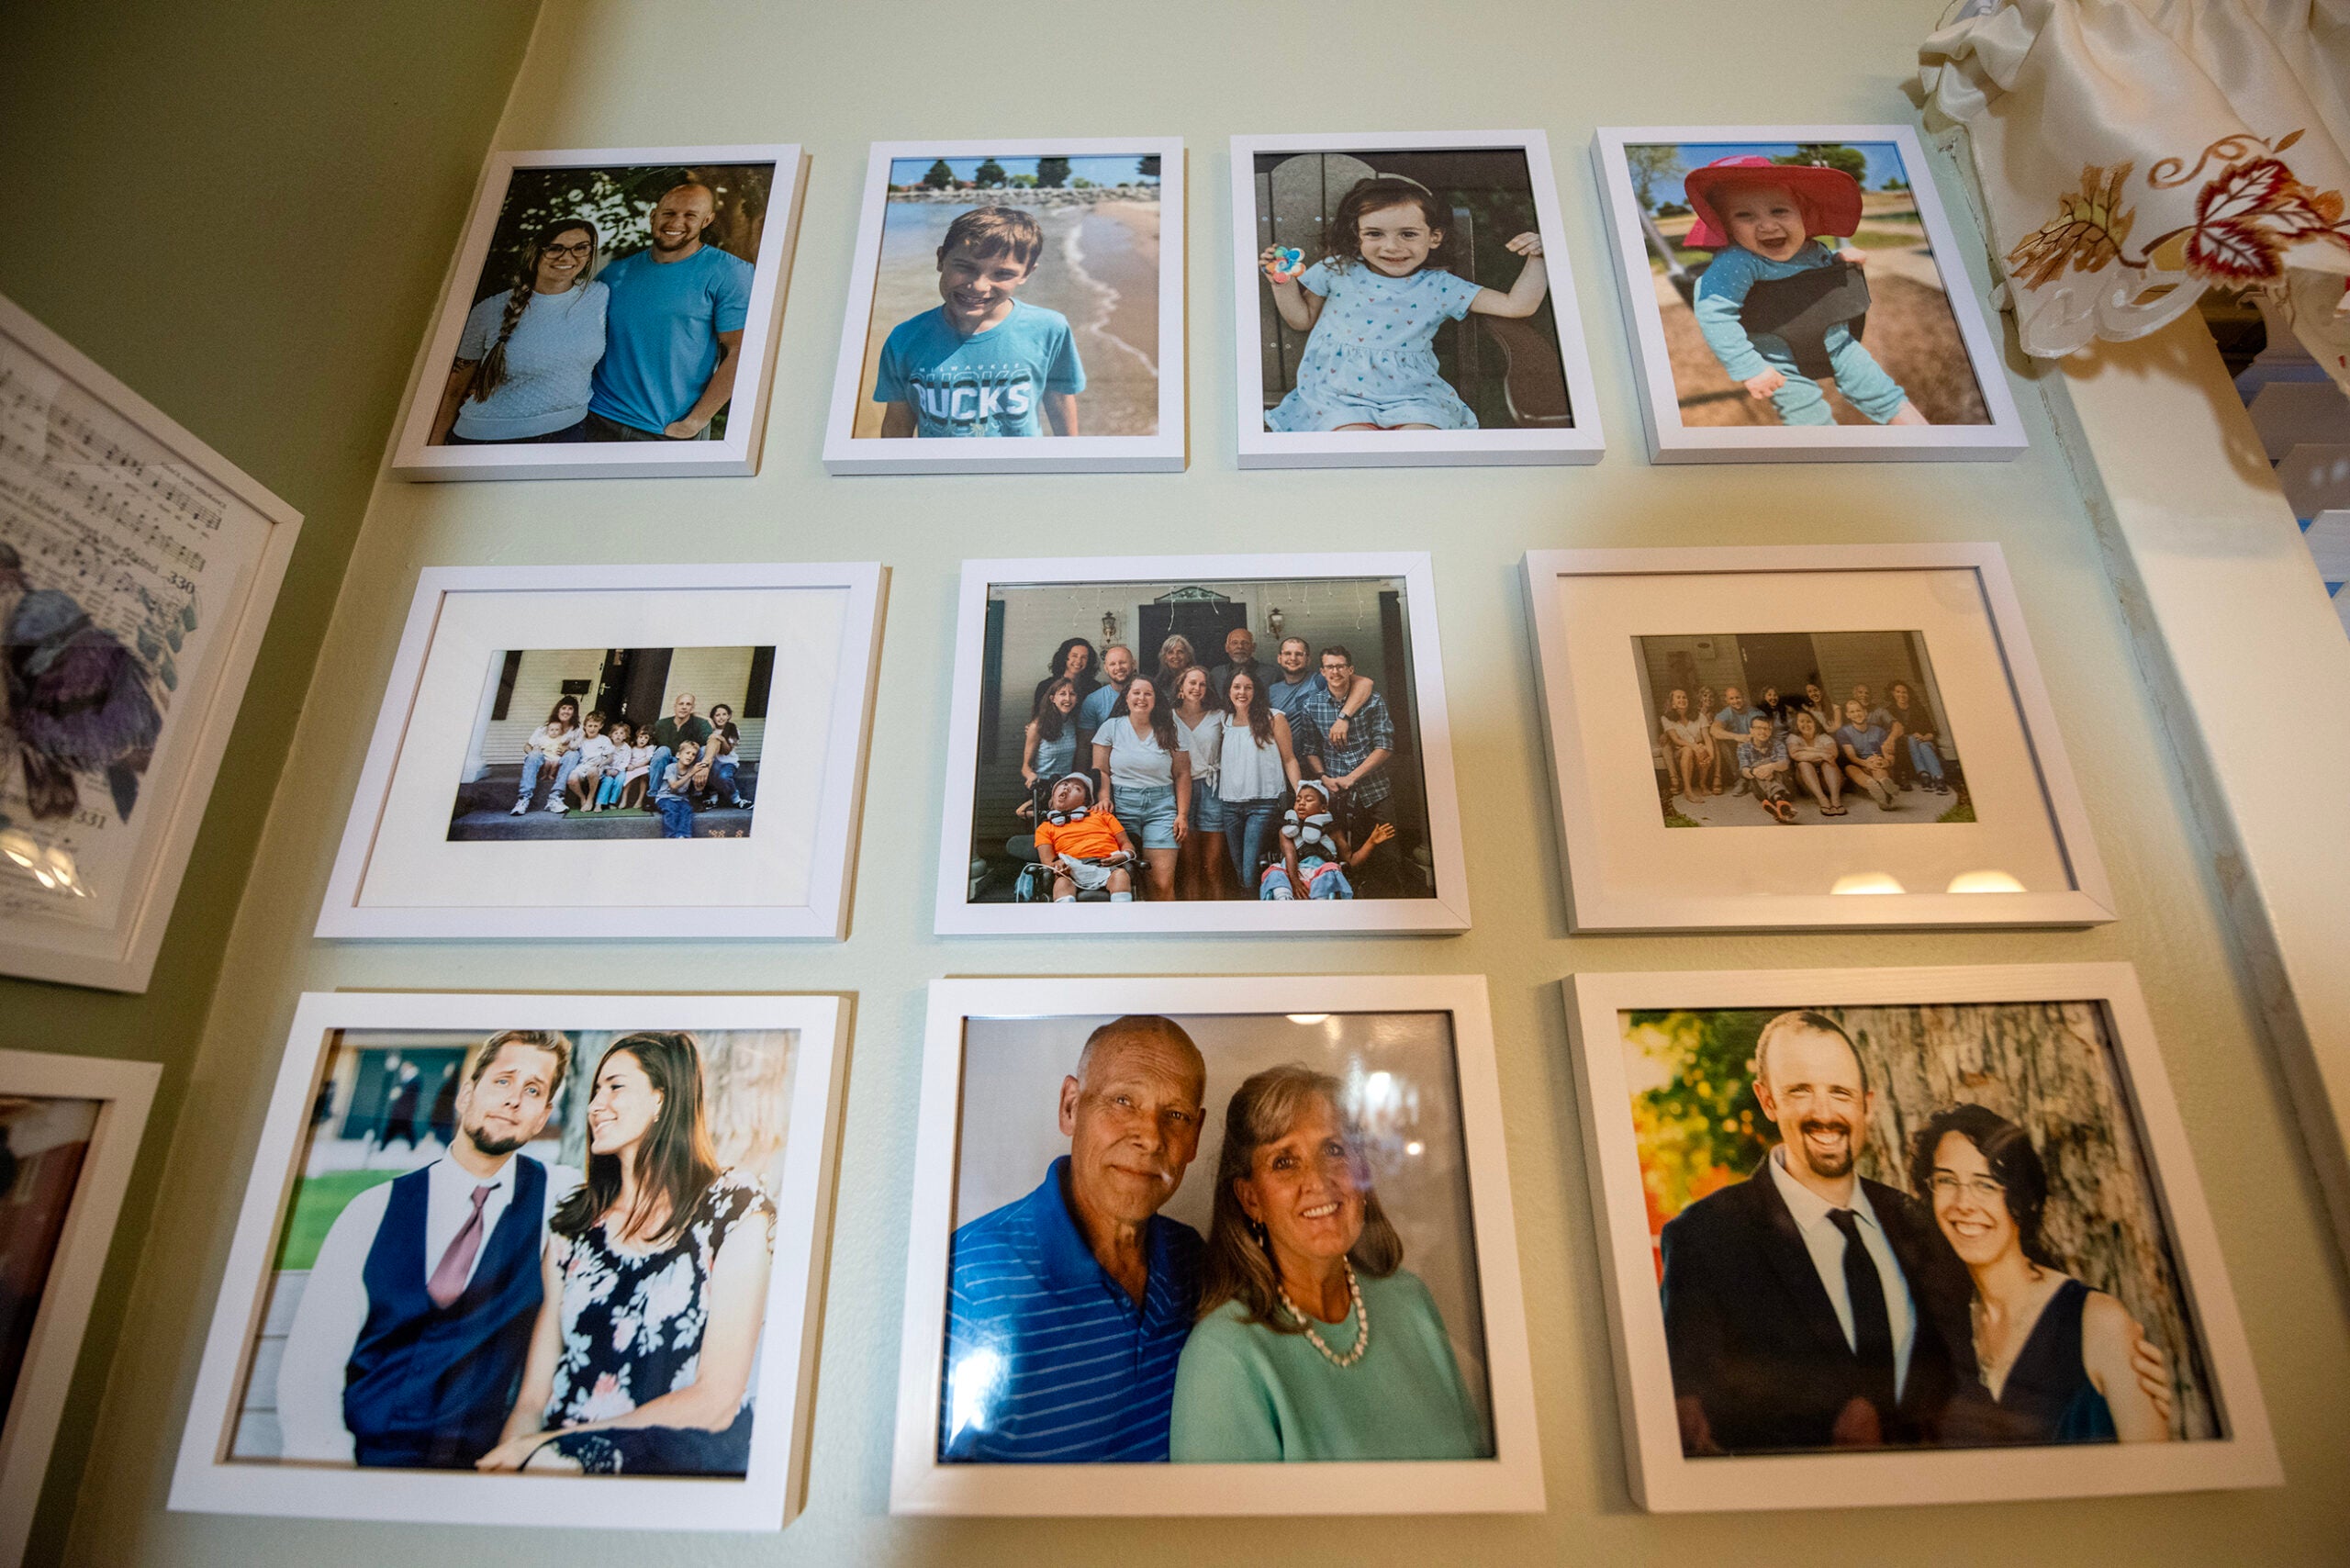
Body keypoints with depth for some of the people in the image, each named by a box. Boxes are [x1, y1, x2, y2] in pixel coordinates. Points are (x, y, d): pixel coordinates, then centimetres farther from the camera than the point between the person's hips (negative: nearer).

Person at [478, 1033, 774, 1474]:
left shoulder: (736, 1211, -3)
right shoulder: (572, 1225, 13)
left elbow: (714, 1404, -8)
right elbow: (532, 1398, 9)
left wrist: (545, 1448, -10)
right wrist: (501, 1465, -13)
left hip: (682, 1463, -4)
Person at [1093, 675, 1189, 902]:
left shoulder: (1168, 733, 9)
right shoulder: (1111, 728, 8)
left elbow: (1182, 775, 8)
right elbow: (1100, 770, 6)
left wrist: (1182, 814, 0)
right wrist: (1105, 798, -11)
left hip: (1161, 807, 0)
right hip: (1122, 805, 0)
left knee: (1163, 883, -11)